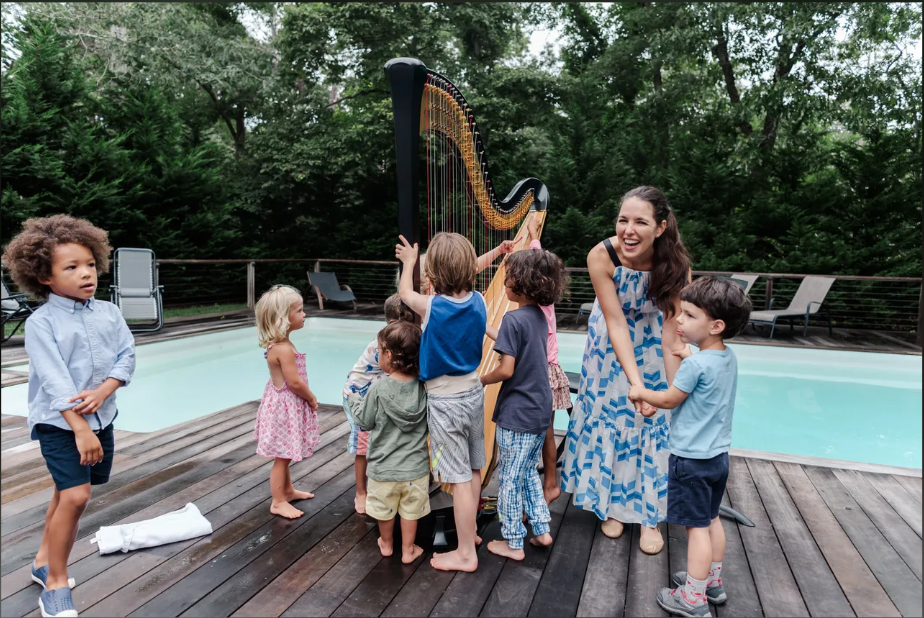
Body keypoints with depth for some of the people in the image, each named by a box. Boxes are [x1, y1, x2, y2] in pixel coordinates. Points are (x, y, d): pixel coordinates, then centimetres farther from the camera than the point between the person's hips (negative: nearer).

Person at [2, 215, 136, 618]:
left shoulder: (108, 312, 2)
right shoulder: (41, 322, -12)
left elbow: (127, 357, -1)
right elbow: (55, 381, -19)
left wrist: (103, 391, -19)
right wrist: (80, 429, -23)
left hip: (101, 417, 5)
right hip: (58, 422, -5)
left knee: (67, 493, 17)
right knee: (76, 495, -12)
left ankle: (44, 561, 39)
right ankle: (56, 584, 7)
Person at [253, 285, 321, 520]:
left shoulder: (278, 344, 6)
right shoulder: (284, 349, -26)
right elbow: (295, 382, -24)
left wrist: (308, 398, 9)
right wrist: (312, 399, -8)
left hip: (283, 403, 10)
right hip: (284, 406, -10)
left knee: (284, 455, 23)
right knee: (282, 456, 3)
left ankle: (288, 490, 38)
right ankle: (278, 502, 16)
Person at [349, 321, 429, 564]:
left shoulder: (378, 389, -20)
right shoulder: (423, 387, -13)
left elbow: (365, 420, -8)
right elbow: (427, 421, 0)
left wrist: (354, 400, 11)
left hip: (383, 467, -1)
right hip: (415, 467, 1)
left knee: (385, 509, 22)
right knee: (410, 510, 19)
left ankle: (386, 544, 43)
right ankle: (408, 550, 33)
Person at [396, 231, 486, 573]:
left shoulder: (431, 307, -19)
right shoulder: (478, 301, -8)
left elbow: (405, 293, 4)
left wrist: (408, 261, 19)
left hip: (445, 401, -6)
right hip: (473, 393, 6)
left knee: (460, 478, 2)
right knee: (473, 470, 19)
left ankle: (465, 553, 14)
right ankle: (469, 531, 38)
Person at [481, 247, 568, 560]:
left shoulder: (514, 318, -19)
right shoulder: (540, 316, 5)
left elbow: (506, 369, -23)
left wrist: (481, 380, -5)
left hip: (516, 416, -8)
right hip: (540, 412, 8)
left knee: (511, 480, 8)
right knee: (529, 473, 24)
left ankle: (513, 543, 21)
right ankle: (542, 530, 32)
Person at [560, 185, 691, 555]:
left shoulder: (675, 264, -29)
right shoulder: (601, 256, -30)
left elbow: (671, 335, -26)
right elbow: (616, 321, -26)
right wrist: (634, 379, -34)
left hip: (653, 341, 0)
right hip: (611, 344, 0)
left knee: (656, 421, 3)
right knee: (608, 415, 6)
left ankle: (649, 515, 20)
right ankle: (611, 504, 28)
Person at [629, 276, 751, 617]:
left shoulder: (695, 365, -24)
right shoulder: (728, 357, 1)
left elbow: (669, 399, -12)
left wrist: (641, 392, 3)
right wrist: (688, 358, 14)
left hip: (692, 459, -9)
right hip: (718, 454, 9)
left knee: (697, 526, 1)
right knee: (711, 519, 20)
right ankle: (712, 581, 36)